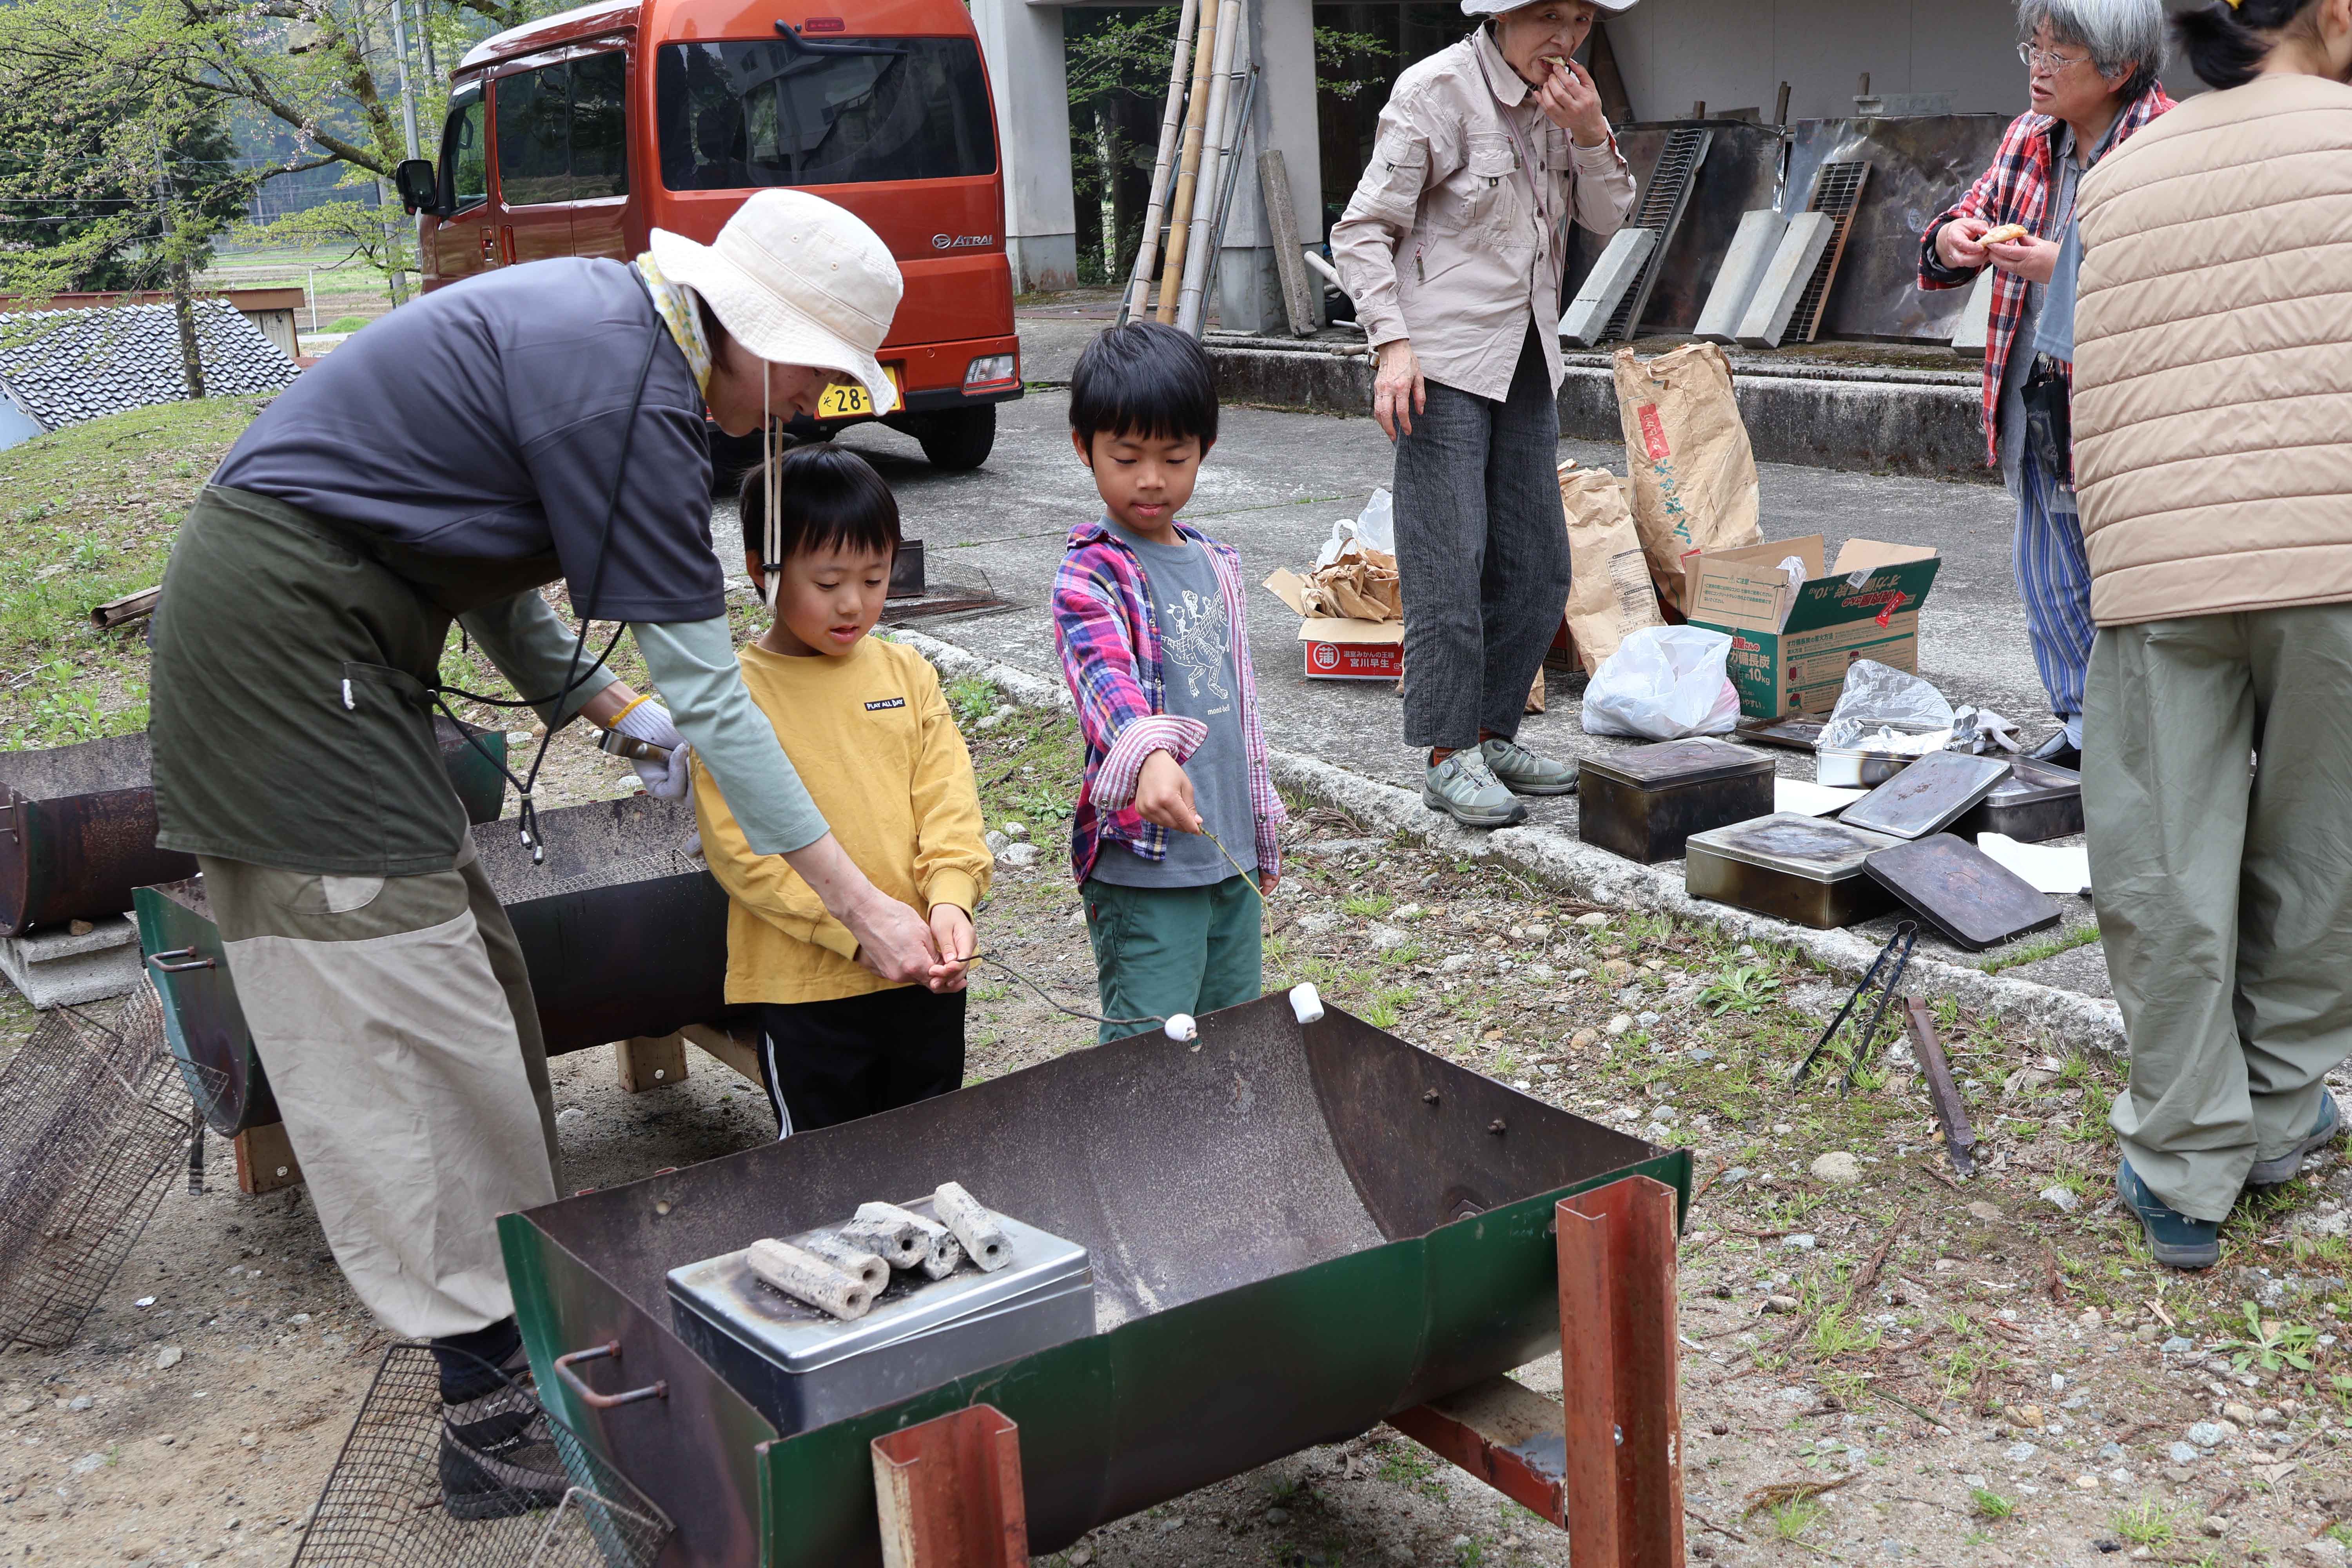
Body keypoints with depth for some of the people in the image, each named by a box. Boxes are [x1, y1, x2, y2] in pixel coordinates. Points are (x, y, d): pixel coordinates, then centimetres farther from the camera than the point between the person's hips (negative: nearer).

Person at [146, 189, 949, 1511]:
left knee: (466, 970, 14)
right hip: (283, 644, -10)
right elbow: (707, 690, -21)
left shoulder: (604, 319, 8)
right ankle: (493, 1413, 3)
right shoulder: (628, 392, -22)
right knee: (409, 1019, -6)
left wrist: (606, 705, 10)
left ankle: (529, 1310, 26)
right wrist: (864, 905, -16)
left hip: (318, 638, 10)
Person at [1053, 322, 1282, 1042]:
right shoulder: (1090, 574, -11)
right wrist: (1148, 755, -51)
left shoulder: (1216, 565, 11)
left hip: (1229, 856, 7)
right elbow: (1104, 677, -31)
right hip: (1143, 866, -7)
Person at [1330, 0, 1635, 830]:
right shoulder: (1436, 91, -10)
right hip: (1446, 364, -7)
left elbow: (1611, 219, 12)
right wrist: (1393, 343, -20)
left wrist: (1591, 134, -7)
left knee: (1536, 570, 9)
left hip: (1526, 362, 7)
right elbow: (1362, 230, -9)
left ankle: (1491, 736, 22)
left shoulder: (1562, 97, 10)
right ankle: (1448, 760, 2)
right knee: (1449, 567, -7)